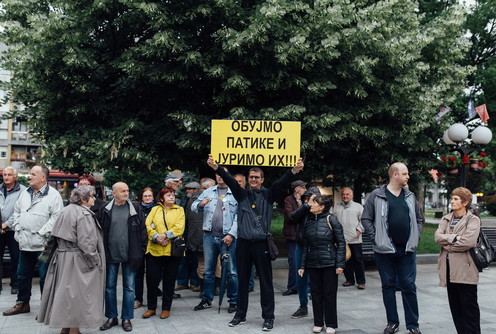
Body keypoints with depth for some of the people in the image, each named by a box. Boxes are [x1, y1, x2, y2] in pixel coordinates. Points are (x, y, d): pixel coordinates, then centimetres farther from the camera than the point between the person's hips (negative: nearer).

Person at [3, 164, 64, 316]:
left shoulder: (53, 195, -11)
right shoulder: (25, 193, 12)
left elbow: (57, 216, -16)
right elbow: (17, 211, 22)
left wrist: (43, 233, -17)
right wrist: (17, 227, 10)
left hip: (42, 244, -7)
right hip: (25, 242, 7)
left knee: (44, 275, 1)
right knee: (22, 274, 17)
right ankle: (22, 303, 32)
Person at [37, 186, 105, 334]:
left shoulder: (67, 210, 10)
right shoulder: (84, 214, -17)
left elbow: (55, 235, 14)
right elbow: (85, 242, -21)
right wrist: (94, 259, -12)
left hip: (62, 256, 9)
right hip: (78, 260, -9)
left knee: (65, 292, 16)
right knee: (77, 294, 2)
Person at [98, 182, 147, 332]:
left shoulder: (134, 209, 1)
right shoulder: (105, 210, 0)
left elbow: (142, 230, 3)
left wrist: (140, 250, -1)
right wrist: (102, 252, -2)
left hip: (129, 255, 0)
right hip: (111, 255, 1)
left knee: (129, 287, 6)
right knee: (109, 286, 9)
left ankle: (127, 318, 17)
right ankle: (111, 317, 23)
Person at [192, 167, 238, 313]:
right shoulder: (208, 192, 11)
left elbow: (238, 217, -4)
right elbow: (194, 207, 9)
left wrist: (231, 234, -12)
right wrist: (200, 204, -14)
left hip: (227, 237, -3)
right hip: (209, 236, 3)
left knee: (231, 271, 2)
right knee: (208, 271, 12)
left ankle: (233, 301, 13)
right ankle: (207, 300, 23)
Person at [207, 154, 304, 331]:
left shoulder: (269, 195, 4)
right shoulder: (242, 195, 8)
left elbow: (281, 183, -11)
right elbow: (230, 181, -6)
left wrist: (293, 171, -28)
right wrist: (217, 168, -21)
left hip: (261, 243, -2)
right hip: (243, 243, 2)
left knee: (266, 281, 3)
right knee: (242, 281, 11)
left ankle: (268, 317, 12)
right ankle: (240, 315, 22)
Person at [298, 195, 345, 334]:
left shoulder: (331, 220, -8)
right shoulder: (308, 220, 6)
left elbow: (341, 242, -7)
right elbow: (306, 245, 11)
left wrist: (340, 264, -12)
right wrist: (302, 265, 9)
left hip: (329, 263, -4)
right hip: (312, 263, 4)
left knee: (329, 294, 4)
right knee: (316, 293, 10)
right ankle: (318, 323, 23)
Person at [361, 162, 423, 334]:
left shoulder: (410, 196, 9)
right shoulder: (377, 195, -4)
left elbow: (418, 219, 18)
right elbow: (366, 219, -2)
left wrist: (415, 238, 7)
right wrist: (376, 237, -8)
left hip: (407, 249, 3)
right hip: (385, 249, -3)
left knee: (409, 287, 5)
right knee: (388, 286, 8)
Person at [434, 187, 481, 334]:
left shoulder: (473, 220, -3)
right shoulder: (446, 219, 13)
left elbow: (469, 242, -18)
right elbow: (437, 236, -2)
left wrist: (446, 244, -8)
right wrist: (454, 237, -16)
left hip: (465, 269, -6)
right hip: (449, 268, 6)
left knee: (469, 305, 0)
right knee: (454, 305, 11)